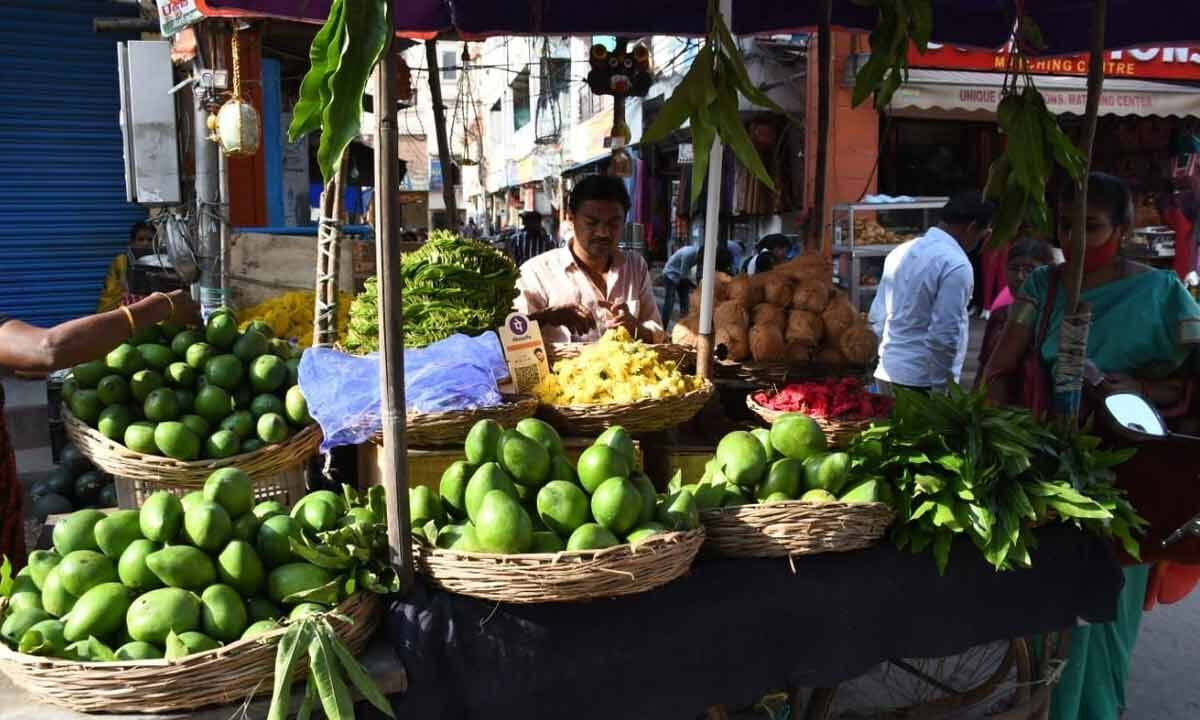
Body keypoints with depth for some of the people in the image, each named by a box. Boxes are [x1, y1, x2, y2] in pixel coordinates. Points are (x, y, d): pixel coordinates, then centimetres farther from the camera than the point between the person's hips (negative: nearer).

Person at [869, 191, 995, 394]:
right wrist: (941, 389, -11)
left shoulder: (901, 251, 9)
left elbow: (876, 317, 12)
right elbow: (944, 336, -19)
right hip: (923, 380, -8)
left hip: (887, 373, 8)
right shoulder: (956, 265, -15)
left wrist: (889, 359, 18)